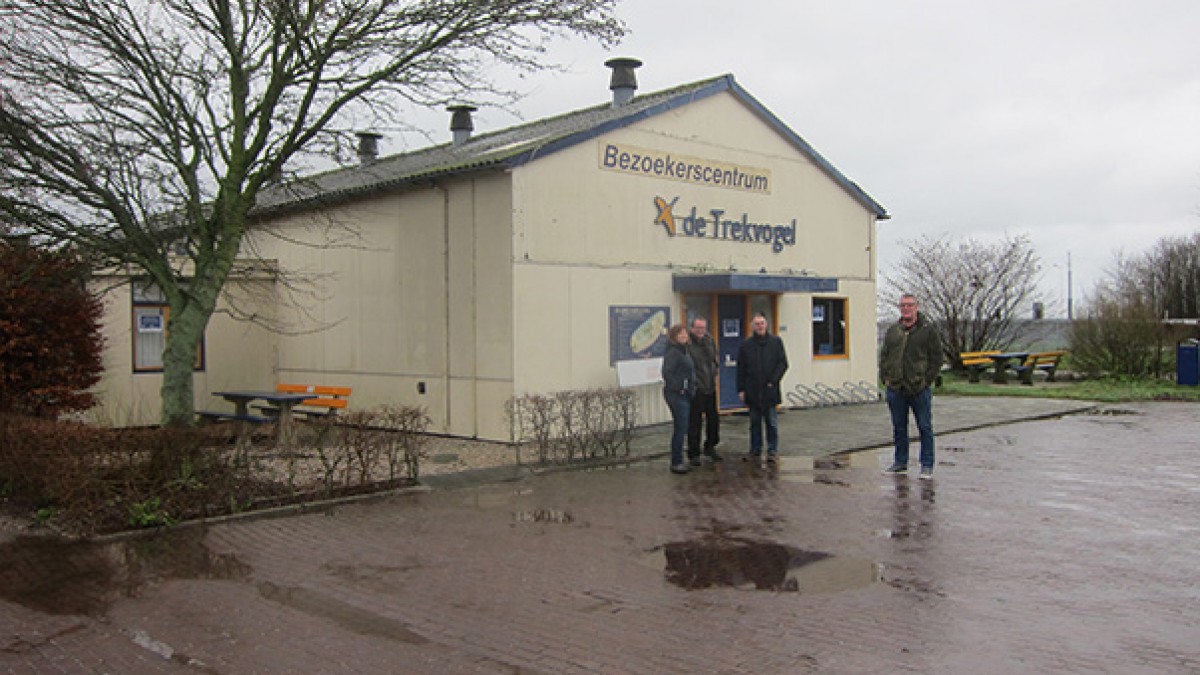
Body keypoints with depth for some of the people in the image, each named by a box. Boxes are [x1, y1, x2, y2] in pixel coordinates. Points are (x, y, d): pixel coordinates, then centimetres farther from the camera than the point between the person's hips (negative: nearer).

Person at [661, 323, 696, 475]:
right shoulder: (673, 352, -16)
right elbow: (667, 372, -24)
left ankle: (678, 461, 23)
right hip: (676, 394, -10)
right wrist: (678, 388, -18)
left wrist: (691, 388, 11)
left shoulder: (683, 350, 13)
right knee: (680, 428, -5)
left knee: (681, 428, 14)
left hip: (685, 395, 10)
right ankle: (676, 463, 3)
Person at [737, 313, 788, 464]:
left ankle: (772, 451, 12)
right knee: (755, 423, 9)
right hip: (753, 392, 1)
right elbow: (741, 369, 6)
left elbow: (783, 364, 1)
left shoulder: (776, 342, 2)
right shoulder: (746, 345, 4)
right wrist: (741, 389, 0)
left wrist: (773, 381, -9)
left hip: (770, 390, -1)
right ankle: (755, 451, 18)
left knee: (771, 423, 4)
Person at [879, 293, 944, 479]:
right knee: (898, 427, 11)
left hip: (920, 389, -4)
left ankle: (926, 466, 8)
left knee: (925, 428, 2)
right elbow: (884, 355, 17)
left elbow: (937, 357, -2)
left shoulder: (928, 329, 0)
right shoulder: (892, 330, 12)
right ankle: (900, 462, 22)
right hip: (895, 389, 4)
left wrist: (927, 380, -9)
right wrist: (885, 378, 5)